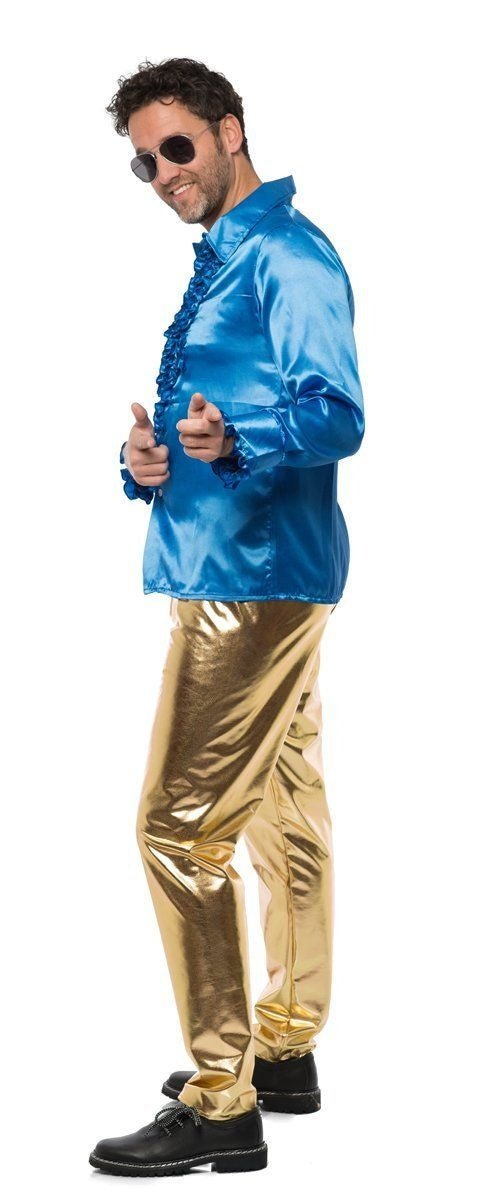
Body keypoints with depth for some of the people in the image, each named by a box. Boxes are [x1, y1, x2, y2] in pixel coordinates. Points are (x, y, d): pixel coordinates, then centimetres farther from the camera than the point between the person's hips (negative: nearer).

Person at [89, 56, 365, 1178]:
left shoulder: (289, 254, -12)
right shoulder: (220, 263, 19)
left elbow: (337, 414, -22)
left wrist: (235, 442, -39)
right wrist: (151, 461, 2)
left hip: (251, 574, -11)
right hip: (265, 576, 11)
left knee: (181, 825, -12)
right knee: (286, 814, 15)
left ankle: (221, 1105, -7)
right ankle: (284, 1051, 26)